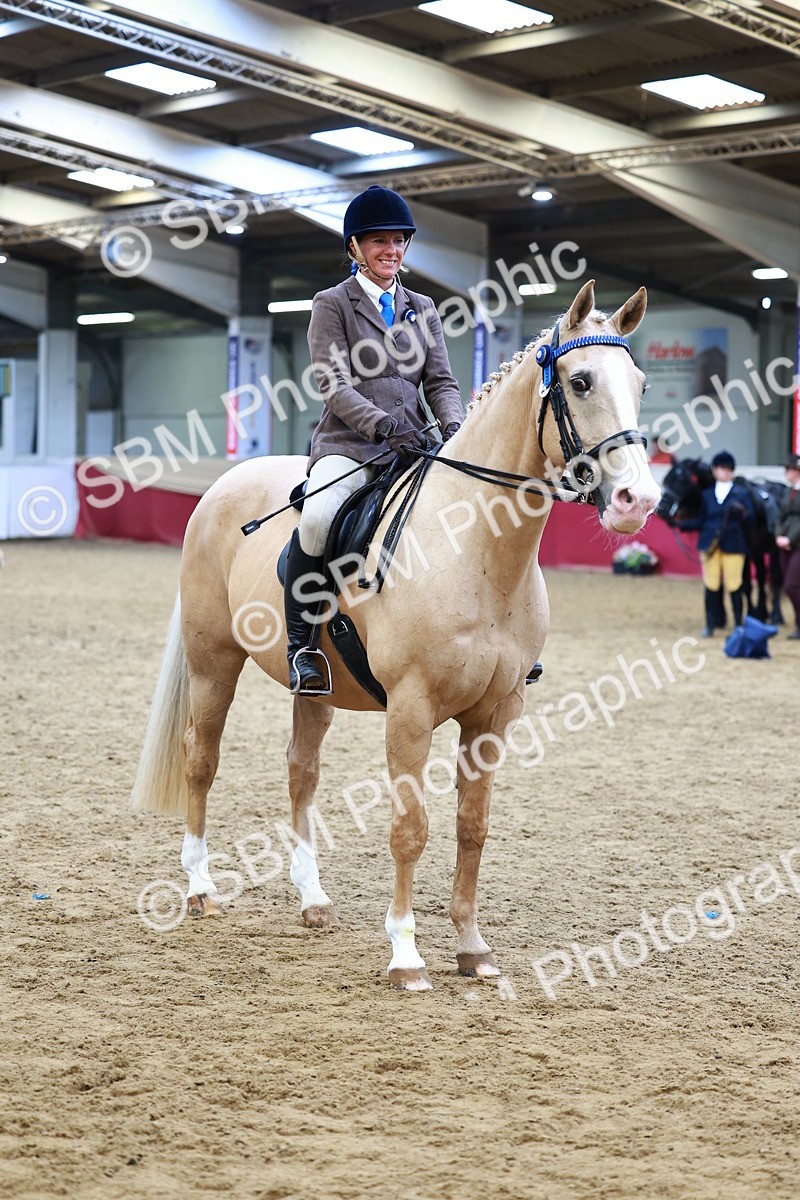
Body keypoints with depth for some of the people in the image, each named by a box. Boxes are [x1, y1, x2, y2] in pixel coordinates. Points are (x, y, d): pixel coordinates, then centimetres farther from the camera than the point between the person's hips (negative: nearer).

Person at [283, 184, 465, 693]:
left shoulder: (423, 308, 19)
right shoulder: (332, 304, 4)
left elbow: (440, 380, 12)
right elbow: (334, 385, -7)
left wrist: (453, 425, -11)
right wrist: (384, 425, -23)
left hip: (414, 448, 5)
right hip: (348, 444, -5)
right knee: (317, 518, -35)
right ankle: (301, 644, -20)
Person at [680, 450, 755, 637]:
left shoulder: (741, 493, 1)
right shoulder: (707, 495, 10)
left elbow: (751, 518, -6)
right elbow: (701, 521, 12)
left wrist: (742, 512, -26)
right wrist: (681, 524, 3)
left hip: (733, 543, -3)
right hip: (711, 543, 3)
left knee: (734, 585, -1)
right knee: (711, 585, 4)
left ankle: (739, 624, 10)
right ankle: (711, 624, 12)